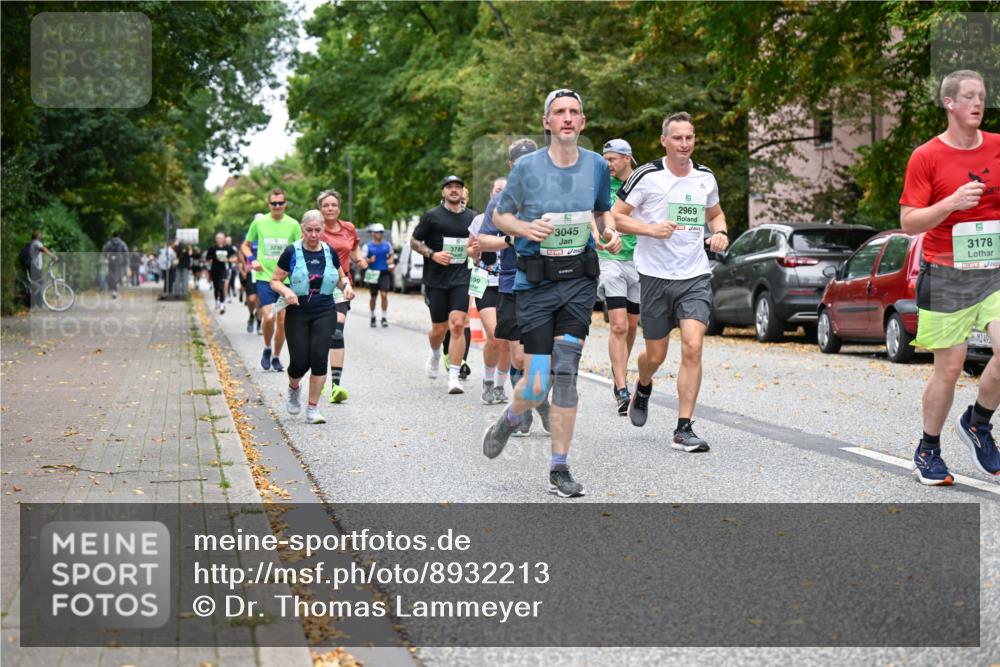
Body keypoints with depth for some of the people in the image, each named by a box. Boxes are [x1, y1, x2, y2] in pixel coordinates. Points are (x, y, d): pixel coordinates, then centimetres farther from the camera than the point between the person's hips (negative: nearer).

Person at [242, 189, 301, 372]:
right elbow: (246, 245, 15)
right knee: (269, 317, -16)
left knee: (282, 321, 4)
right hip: (264, 277, -1)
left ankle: (276, 357, 22)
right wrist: (252, 260, -2)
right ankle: (267, 349, 11)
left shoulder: (293, 224, 1)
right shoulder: (259, 222, 2)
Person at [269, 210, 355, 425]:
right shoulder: (291, 252, -3)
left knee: (319, 357, -11)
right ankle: (293, 388, 32)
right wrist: (286, 291, -19)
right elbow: (275, 280, 1)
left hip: (325, 313, 2)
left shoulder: (329, 252, 5)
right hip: (297, 313, -2)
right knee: (300, 361, -5)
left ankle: (313, 408, 1)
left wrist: (346, 285, -2)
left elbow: (341, 276, 21)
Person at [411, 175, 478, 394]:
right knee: (439, 328, 5)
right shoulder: (432, 216, -1)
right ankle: (435, 354, 41)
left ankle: (454, 376, -9)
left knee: (458, 325, -13)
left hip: (460, 279, 1)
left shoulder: (472, 217, 9)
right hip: (435, 279, -1)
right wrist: (433, 254, -12)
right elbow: (414, 241, 3)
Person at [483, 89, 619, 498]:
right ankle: (510, 420, 33)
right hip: (535, 283, -2)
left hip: (579, 280, 2)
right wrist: (525, 228, -13)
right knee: (535, 385, -4)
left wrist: (610, 233, 1)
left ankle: (559, 470, 2)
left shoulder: (597, 166, 4)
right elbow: (500, 216, 7)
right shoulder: (527, 167, -4)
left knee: (565, 371, -9)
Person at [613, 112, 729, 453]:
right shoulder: (646, 176, -5)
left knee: (692, 347, -14)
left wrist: (720, 233, 3)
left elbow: (715, 213, 25)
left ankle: (683, 430, -8)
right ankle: (643, 388, 45)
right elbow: (616, 216, -2)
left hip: (696, 276, 2)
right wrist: (651, 228, -17)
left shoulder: (705, 177, 7)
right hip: (656, 275, -2)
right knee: (655, 355, 8)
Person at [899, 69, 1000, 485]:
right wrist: (951, 203, -21)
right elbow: (909, 223, -7)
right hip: (946, 275, -3)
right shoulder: (926, 157, -5)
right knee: (948, 369, 1)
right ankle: (928, 451, 21)